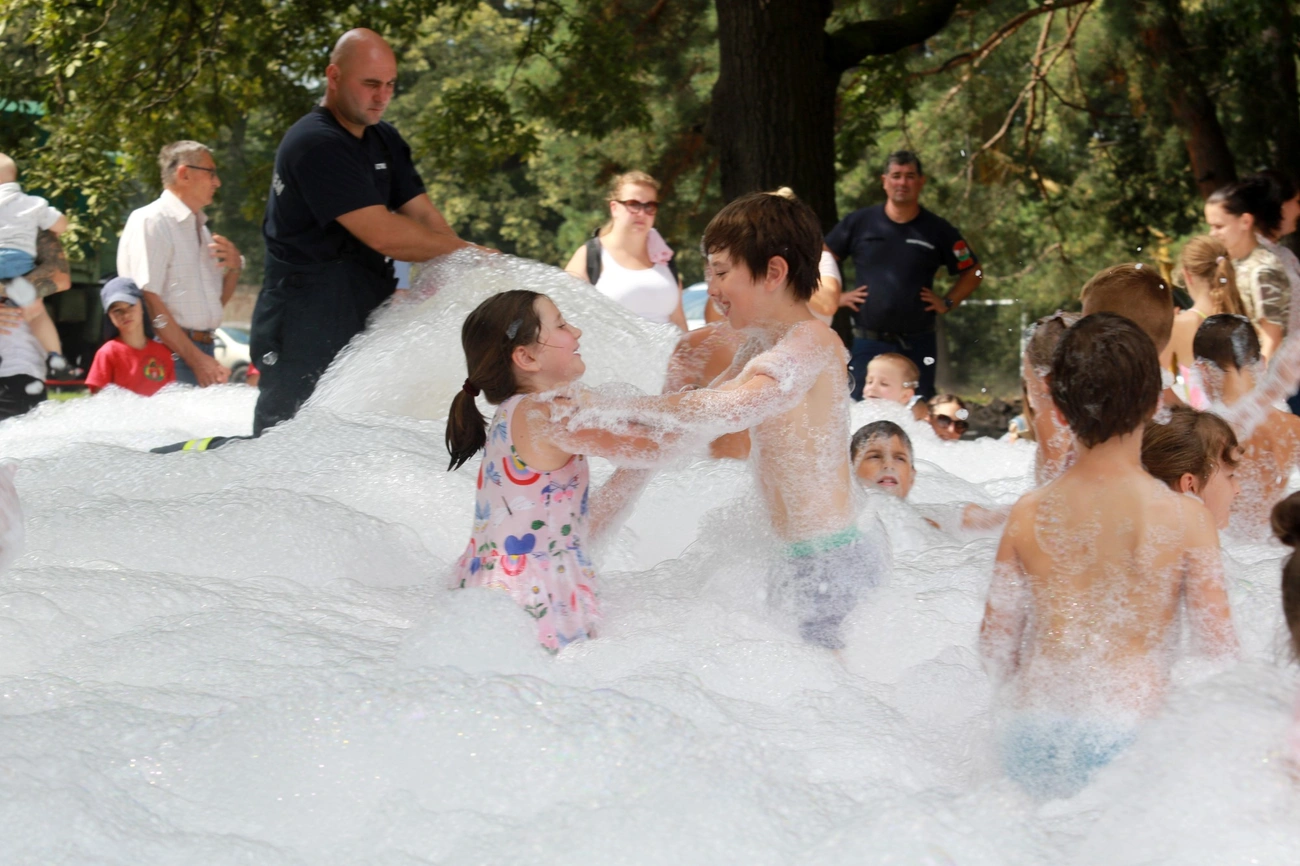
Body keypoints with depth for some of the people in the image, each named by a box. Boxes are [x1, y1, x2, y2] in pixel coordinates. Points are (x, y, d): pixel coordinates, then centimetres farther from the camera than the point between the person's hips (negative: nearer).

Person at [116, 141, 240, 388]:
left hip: (203, 351, 8)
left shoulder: (199, 227, 20)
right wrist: (195, 358, -20)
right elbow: (149, 300, -16)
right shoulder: (150, 222, -6)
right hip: (170, 352, -8)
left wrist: (234, 267, 7)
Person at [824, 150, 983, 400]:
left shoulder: (937, 230, 4)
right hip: (868, 342, 0)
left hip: (918, 344, 0)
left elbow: (973, 272, 13)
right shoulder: (859, 223, 3)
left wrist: (947, 303, 2)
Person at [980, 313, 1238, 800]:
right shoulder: (1185, 518, -4)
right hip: (1126, 738, -3)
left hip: (1031, 751, 3)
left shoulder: (1028, 515, 2)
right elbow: (1219, 649, 1)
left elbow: (996, 641, 10)